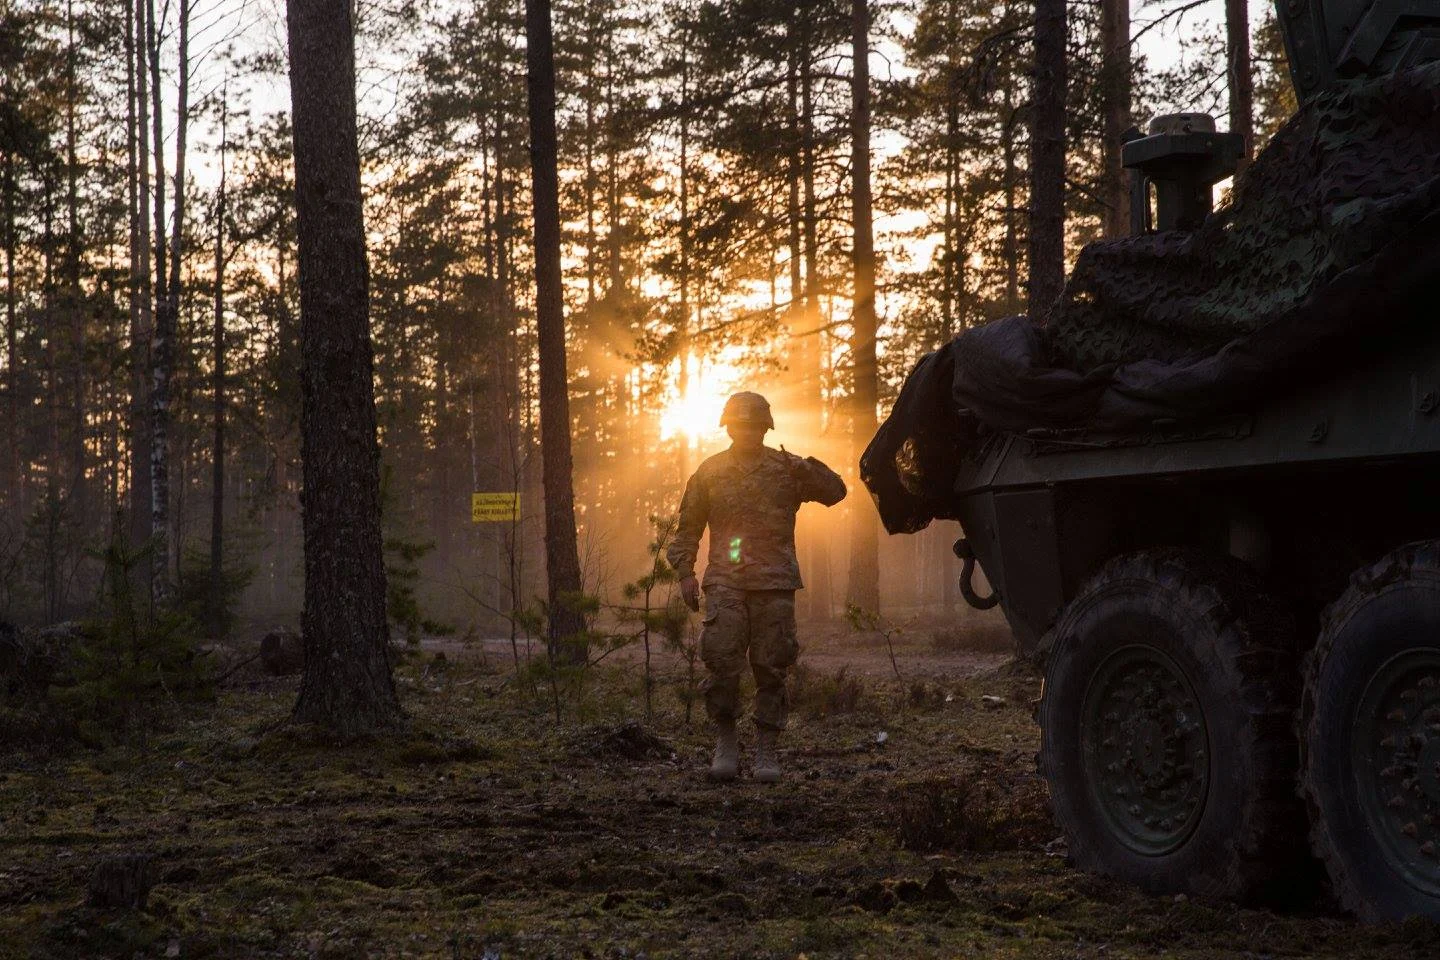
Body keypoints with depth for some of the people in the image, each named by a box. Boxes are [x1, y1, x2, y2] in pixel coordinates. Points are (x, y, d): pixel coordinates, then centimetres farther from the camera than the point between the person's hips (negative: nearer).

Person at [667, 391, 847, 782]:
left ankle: (766, 751, 7)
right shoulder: (710, 472, 12)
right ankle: (725, 741, 5)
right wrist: (685, 572, 4)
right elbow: (688, 527, 15)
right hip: (725, 582, 0)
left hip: (774, 582, 0)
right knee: (721, 662, -10)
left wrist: (806, 468, -12)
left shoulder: (786, 468, 10)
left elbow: (835, 492, 3)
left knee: (771, 668, 0)